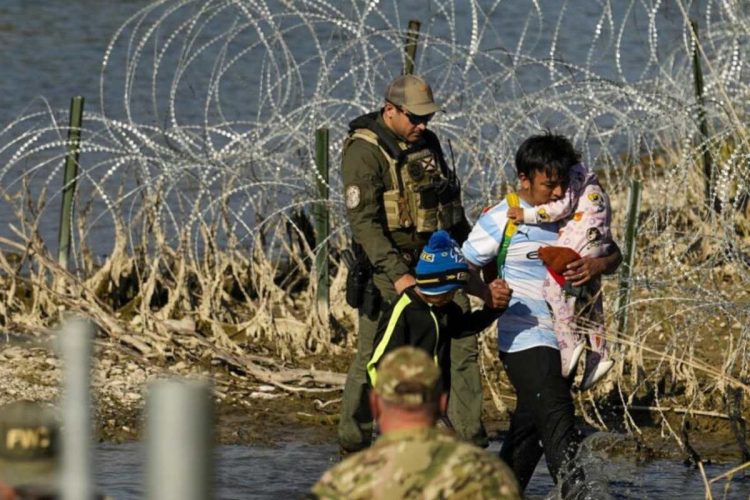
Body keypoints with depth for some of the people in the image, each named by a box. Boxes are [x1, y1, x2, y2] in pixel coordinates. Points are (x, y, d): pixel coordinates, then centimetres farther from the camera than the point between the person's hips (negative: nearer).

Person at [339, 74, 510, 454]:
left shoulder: (427, 143, 13)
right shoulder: (364, 152, -12)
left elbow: (452, 208, 25)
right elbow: (364, 221, -20)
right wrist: (398, 275, -28)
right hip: (390, 269, -7)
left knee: (461, 347, -2)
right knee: (373, 359, 0)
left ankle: (472, 446, 0)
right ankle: (351, 446, 13)